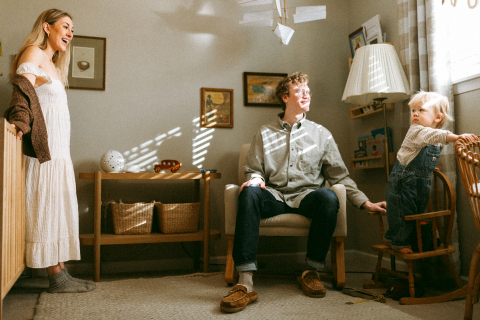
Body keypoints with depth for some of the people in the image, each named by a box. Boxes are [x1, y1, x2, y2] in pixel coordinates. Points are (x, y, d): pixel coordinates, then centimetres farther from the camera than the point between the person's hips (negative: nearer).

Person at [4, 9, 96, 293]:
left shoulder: (53, 64, 24)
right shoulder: (33, 54, -3)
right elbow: (22, 88, -20)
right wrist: (21, 122, -34)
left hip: (58, 150, 9)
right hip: (45, 150, -9)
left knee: (58, 210, 8)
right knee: (48, 209, -6)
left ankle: (61, 275, 14)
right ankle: (57, 278, 0)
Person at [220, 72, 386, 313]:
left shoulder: (321, 134, 15)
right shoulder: (265, 134, 14)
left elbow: (340, 176, 13)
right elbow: (253, 170, 13)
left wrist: (365, 202, 3)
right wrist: (255, 180, -12)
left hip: (306, 196, 0)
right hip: (274, 196, 0)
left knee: (328, 197, -35)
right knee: (249, 193, -34)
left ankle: (311, 272, -18)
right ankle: (245, 283, -39)